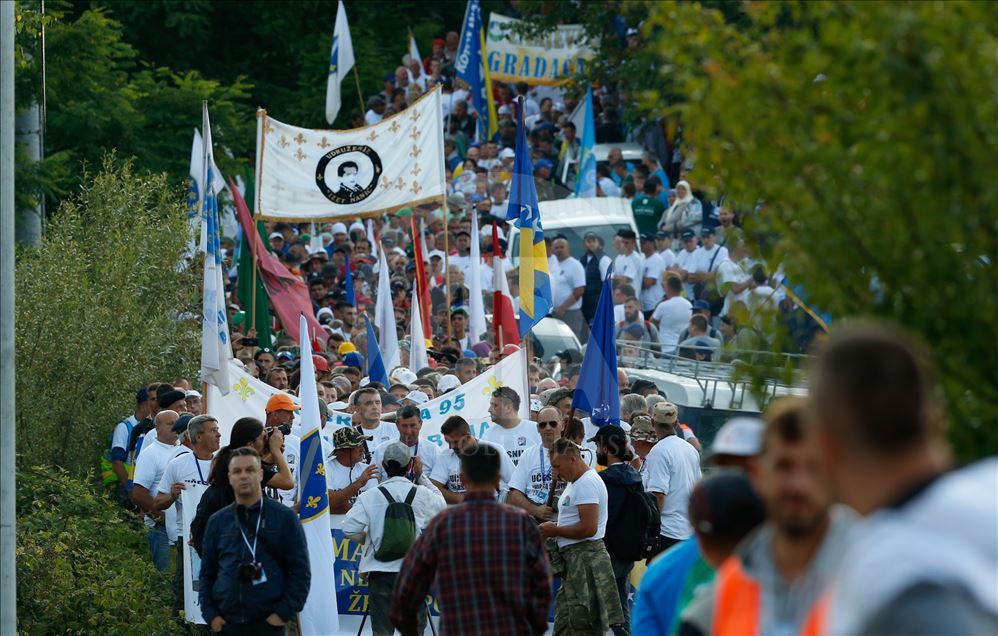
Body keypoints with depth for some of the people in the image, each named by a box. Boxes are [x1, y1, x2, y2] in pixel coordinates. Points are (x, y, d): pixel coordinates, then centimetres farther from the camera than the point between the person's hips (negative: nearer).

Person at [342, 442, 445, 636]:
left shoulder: (369, 497, -4)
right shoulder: (423, 494, -2)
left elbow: (349, 529, -6)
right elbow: (441, 507, 19)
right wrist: (421, 477, 22)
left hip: (380, 571, 0)